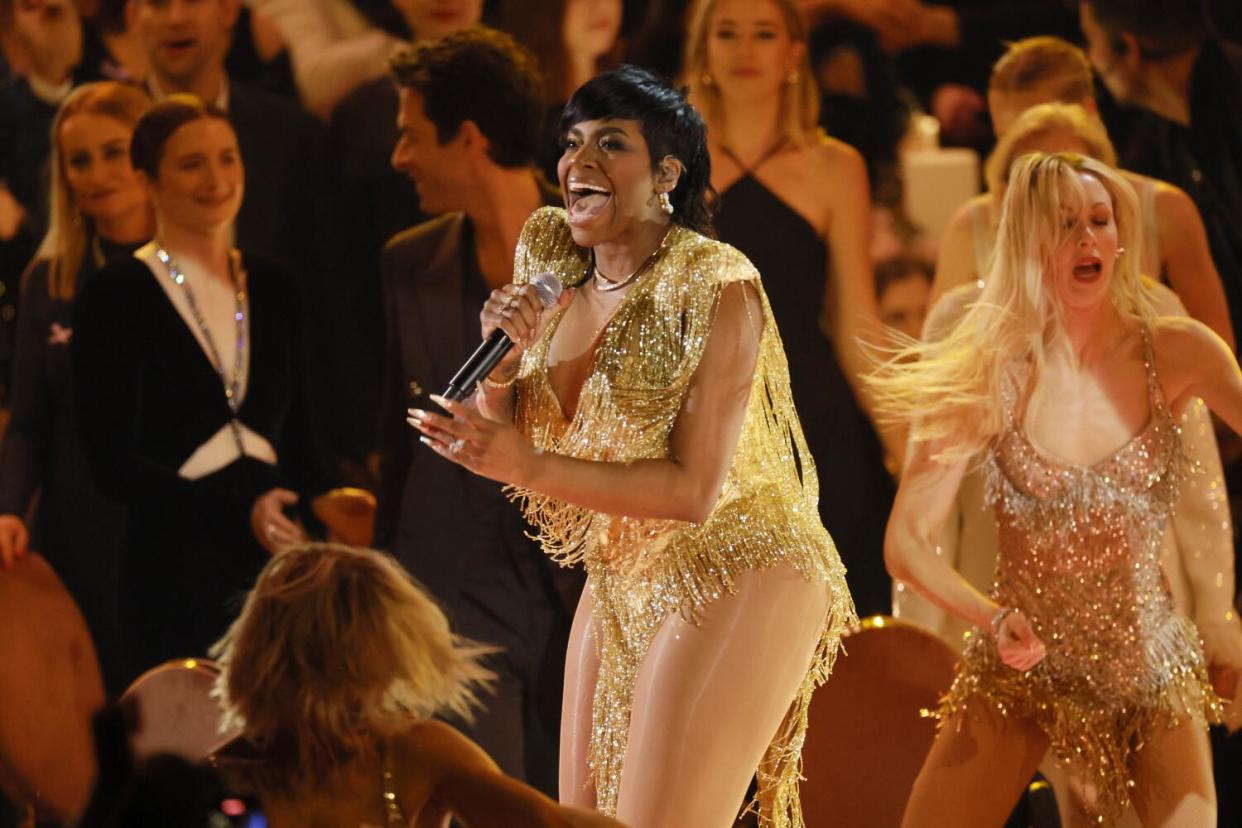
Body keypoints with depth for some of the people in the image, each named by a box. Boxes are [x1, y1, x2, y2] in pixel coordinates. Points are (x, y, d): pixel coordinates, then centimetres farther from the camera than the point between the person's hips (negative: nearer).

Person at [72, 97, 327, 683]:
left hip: (274, 561, 4)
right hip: (174, 568, -4)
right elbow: (114, 464, -9)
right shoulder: (115, 296, -4)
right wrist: (240, 510, -19)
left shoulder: (272, 288, 12)